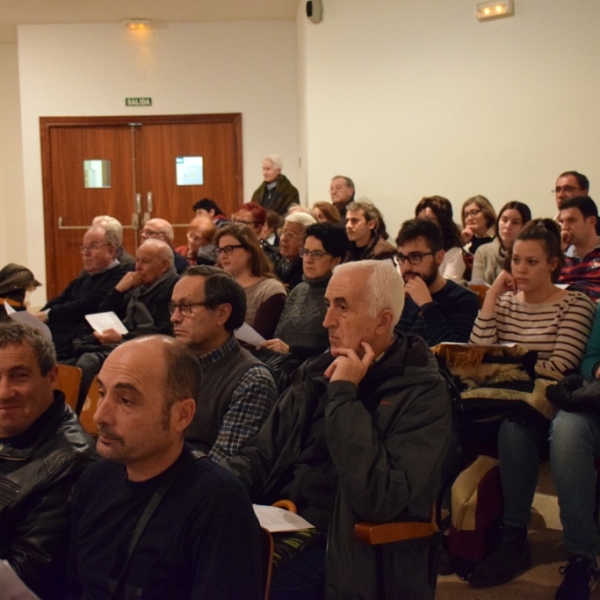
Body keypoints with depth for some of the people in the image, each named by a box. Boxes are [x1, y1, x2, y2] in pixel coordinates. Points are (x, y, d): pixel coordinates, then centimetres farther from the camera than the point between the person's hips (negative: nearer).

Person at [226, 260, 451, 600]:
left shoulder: (422, 391, -9)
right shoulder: (318, 372, 11)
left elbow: (379, 500, -21)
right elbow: (263, 454, 15)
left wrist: (343, 395, -17)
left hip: (344, 553, -6)